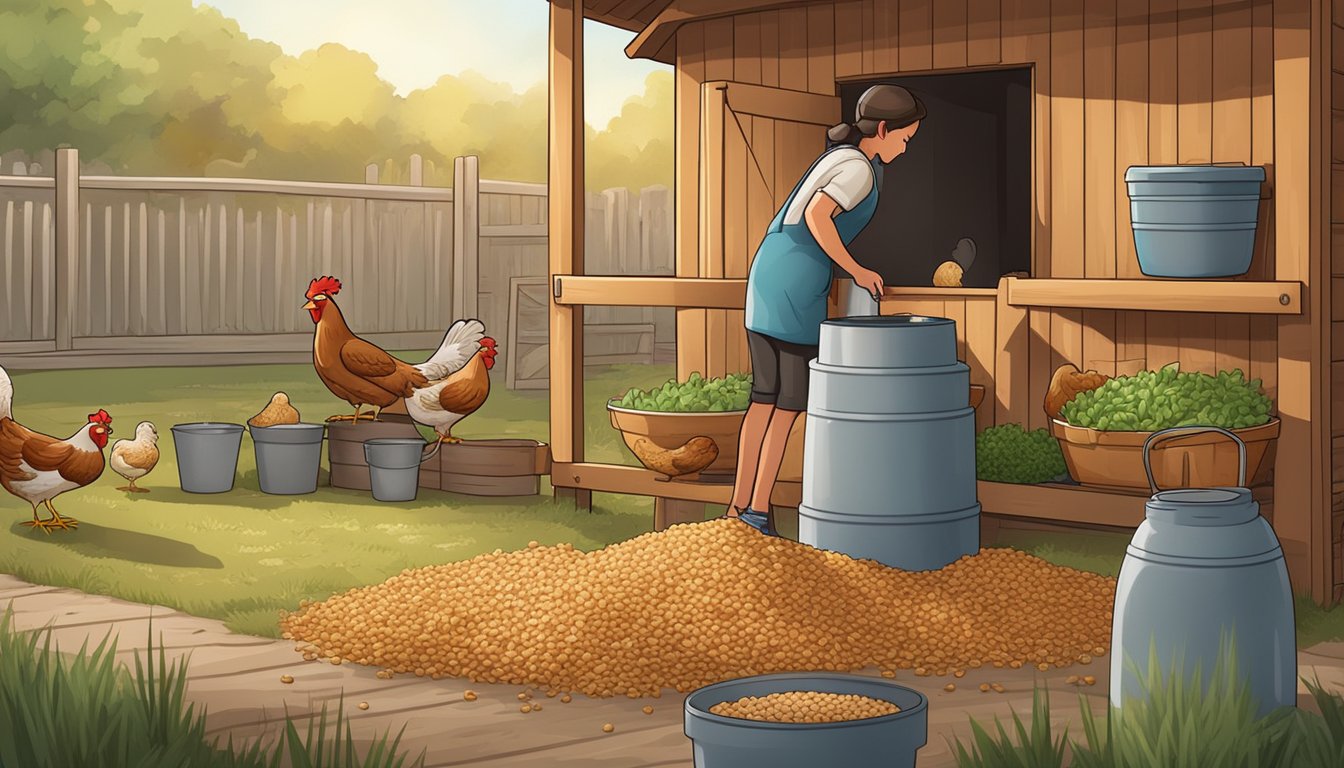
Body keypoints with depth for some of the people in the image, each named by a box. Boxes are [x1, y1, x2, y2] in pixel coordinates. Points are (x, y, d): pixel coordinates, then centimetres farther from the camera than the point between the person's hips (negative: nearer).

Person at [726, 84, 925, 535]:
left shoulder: (839, 157, 21)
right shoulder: (859, 168, -9)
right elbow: (816, 216, -23)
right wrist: (856, 271, -14)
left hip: (767, 276, 9)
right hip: (798, 284, -9)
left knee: (765, 398, 11)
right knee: (789, 402, -1)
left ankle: (740, 506, 12)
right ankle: (759, 510, 0)